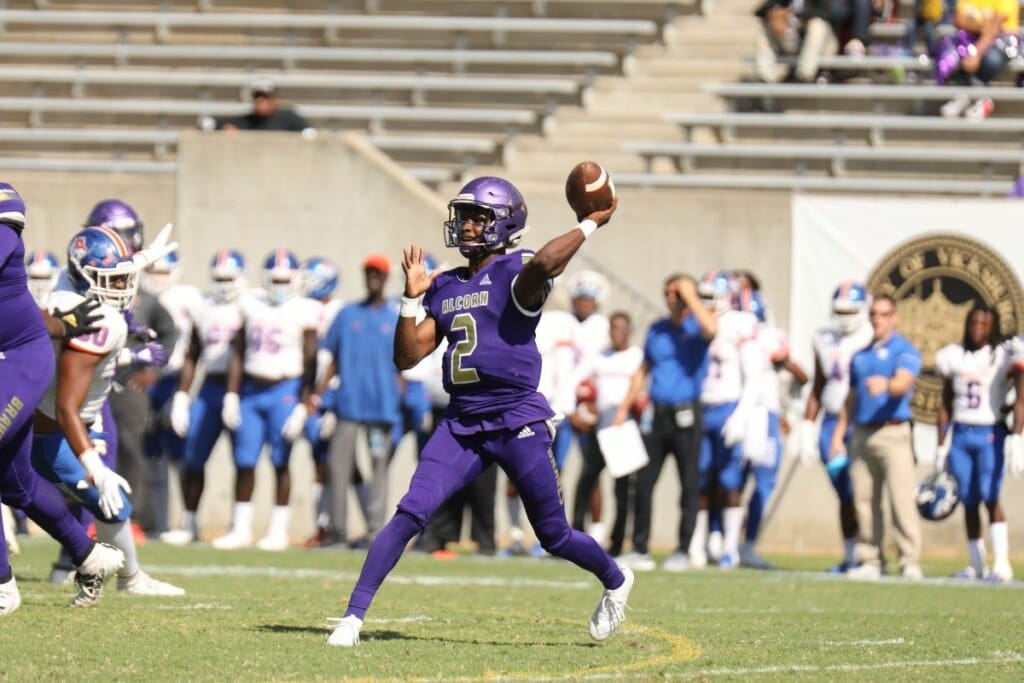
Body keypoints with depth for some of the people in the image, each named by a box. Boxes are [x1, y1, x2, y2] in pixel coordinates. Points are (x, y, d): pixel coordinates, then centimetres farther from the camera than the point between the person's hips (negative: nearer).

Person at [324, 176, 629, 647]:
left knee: (554, 536, 10)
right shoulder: (445, 289, 13)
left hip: (517, 422, -5)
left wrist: (588, 225, -20)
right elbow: (407, 357, 11)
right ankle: (353, 615, -12)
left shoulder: (515, 274, -7)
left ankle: (616, 581, 39)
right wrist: (411, 299, 1)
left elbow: (544, 263, -34)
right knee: (410, 515, -12)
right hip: (462, 425, 5)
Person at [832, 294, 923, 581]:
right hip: (862, 435, 6)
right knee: (864, 500, 5)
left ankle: (911, 562, -12)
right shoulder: (860, 354, 19)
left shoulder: (904, 351, -1)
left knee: (901, 498, -12)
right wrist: (838, 435, 19)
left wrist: (885, 385, -42)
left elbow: (903, 383, -20)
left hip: (893, 431, -6)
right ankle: (869, 561, 11)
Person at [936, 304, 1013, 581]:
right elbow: (945, 405, 14)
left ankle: (1002, 563, -15)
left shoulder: (1003, 358, -2)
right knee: (969, 502, 6)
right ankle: (977, 564, 12)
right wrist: (941, 445, 13)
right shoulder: (954, 357, 8)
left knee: (990, 498, -13)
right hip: (960, 434, 4)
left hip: (990, 434, -4)